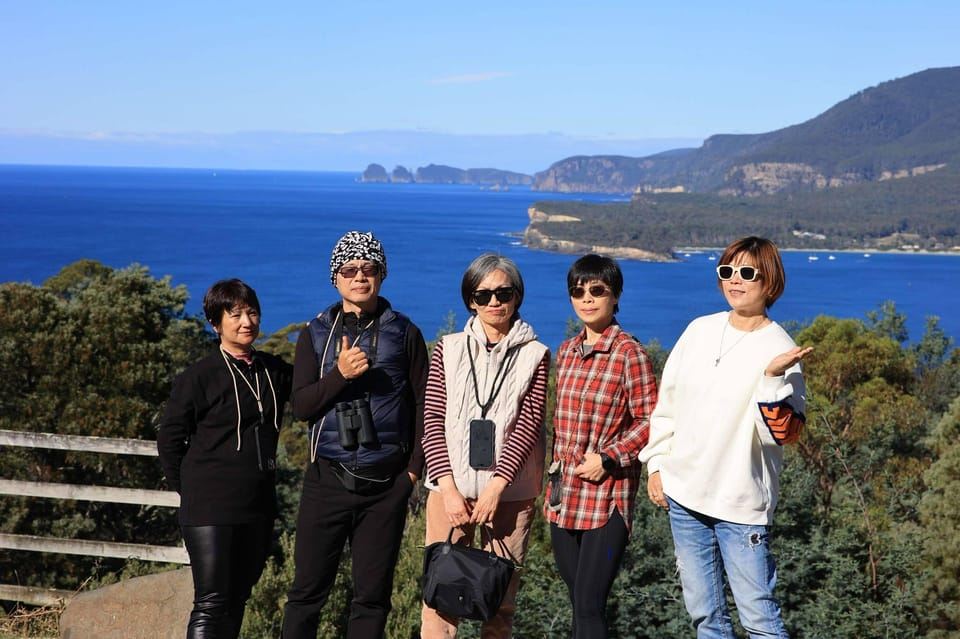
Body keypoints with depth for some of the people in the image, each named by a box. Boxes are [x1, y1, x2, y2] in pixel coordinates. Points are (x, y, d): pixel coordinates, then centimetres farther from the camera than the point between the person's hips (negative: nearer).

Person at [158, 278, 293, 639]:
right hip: (211, 509, -6)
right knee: (211, 603, -9)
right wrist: (190, 490, 3)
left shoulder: (274, 371, 9)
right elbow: (169, 439, -1)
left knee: (236, 600, 12)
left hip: (258, 506, 6)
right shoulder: (199, 377, -6)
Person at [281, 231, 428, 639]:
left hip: (386, 483, 0)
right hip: (328, 479, 0)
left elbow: (422, 404, 6)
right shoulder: (316, 333, 8)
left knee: (372, 595, 6)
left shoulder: (404, 333, 6)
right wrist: (340, 374, -15)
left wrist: (415, 466, -1)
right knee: (308, 590, 3)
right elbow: (301, 406, 0)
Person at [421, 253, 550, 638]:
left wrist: (496, 486, -13)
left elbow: (528, 426, -3)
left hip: (510, 491, 0)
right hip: (452, 487, 1)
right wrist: (448, 487, -8)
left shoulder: (534, 355, 6)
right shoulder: (449, 350, 8)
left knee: (500, 598, 2)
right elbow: (433, 421, 3)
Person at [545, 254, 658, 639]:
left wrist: (607, 457, -16)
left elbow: (650, 421, -9)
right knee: (577, 599, 13)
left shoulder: (629, 353, -9)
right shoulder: (567, 351, 11)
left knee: (589, 603, -7)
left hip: (607, 496, -6)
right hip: (565, 497, 6)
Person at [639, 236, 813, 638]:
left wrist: (773, 376, -29)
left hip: (741, 503, -5)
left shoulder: (779, 349, -8)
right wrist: (656, 464, 10)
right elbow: (667, 401, 13)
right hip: (683, 494, 5)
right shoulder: (700, 330, 6)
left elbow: (780, 432, -16)